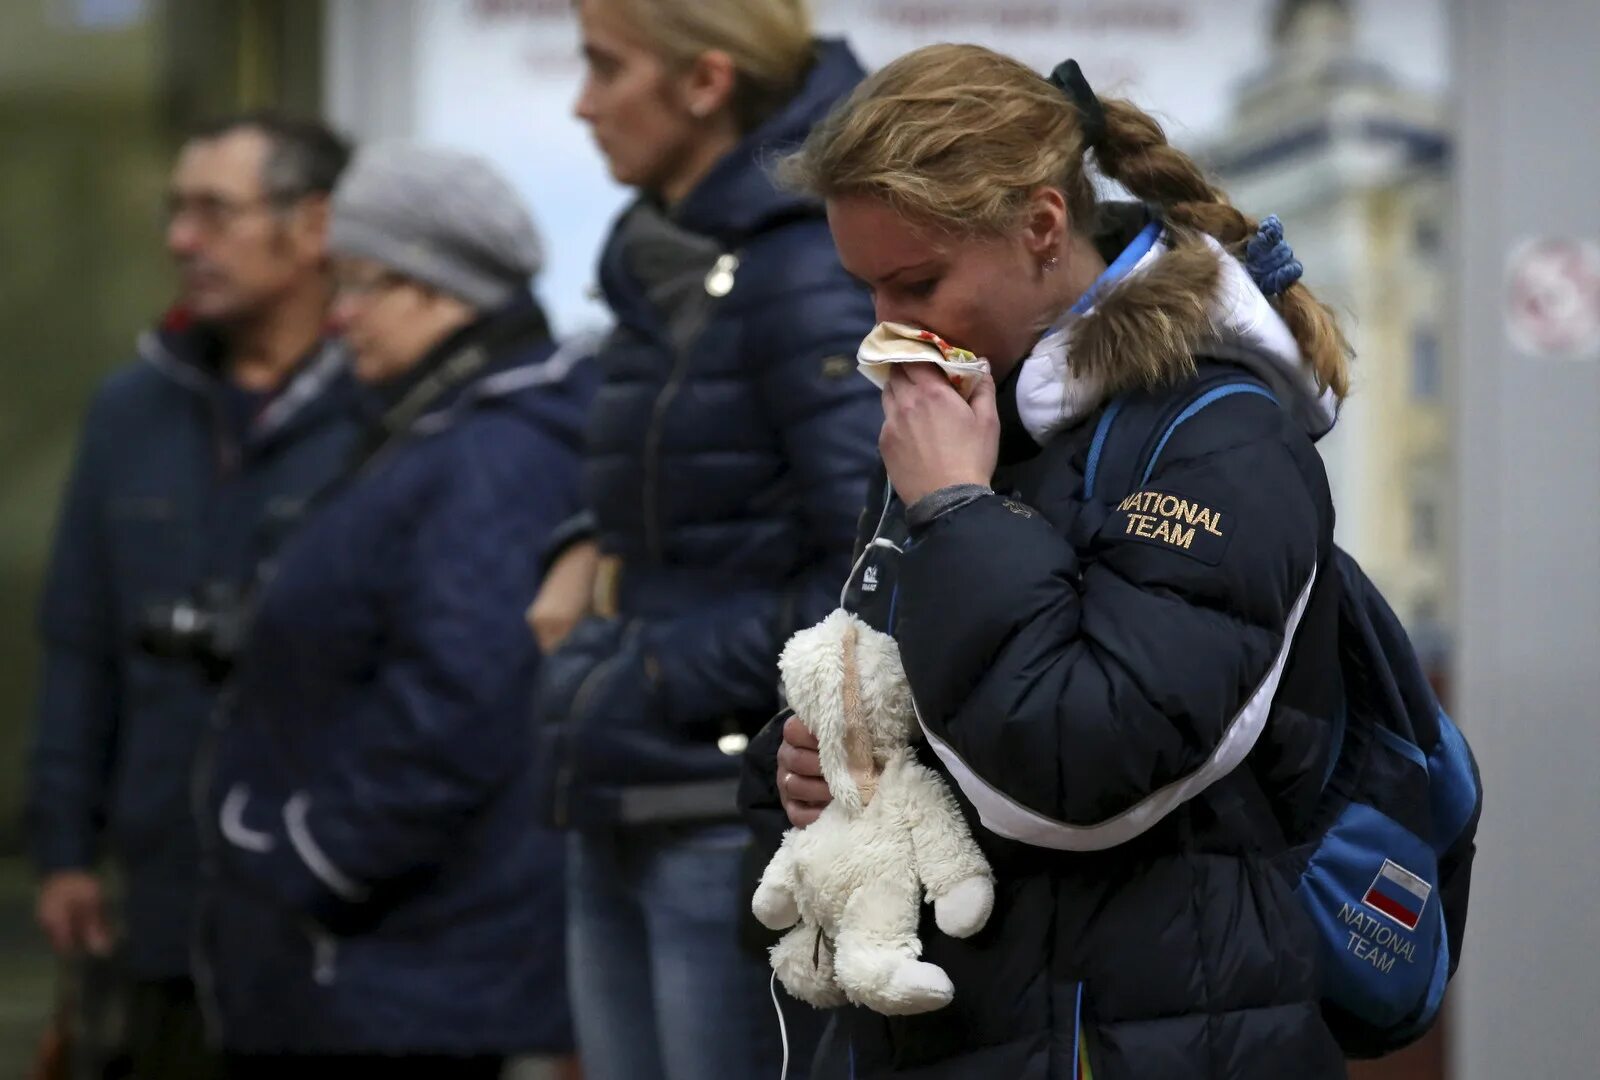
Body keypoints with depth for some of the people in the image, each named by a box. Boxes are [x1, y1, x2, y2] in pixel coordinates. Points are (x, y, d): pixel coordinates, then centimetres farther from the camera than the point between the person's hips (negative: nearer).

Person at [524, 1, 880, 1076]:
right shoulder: (664, 257, 13)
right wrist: (587, 551, 8)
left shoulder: (808, 274, -16)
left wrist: (690, 678, -15)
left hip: (741, 830, -9)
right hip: (625, 826, 9)